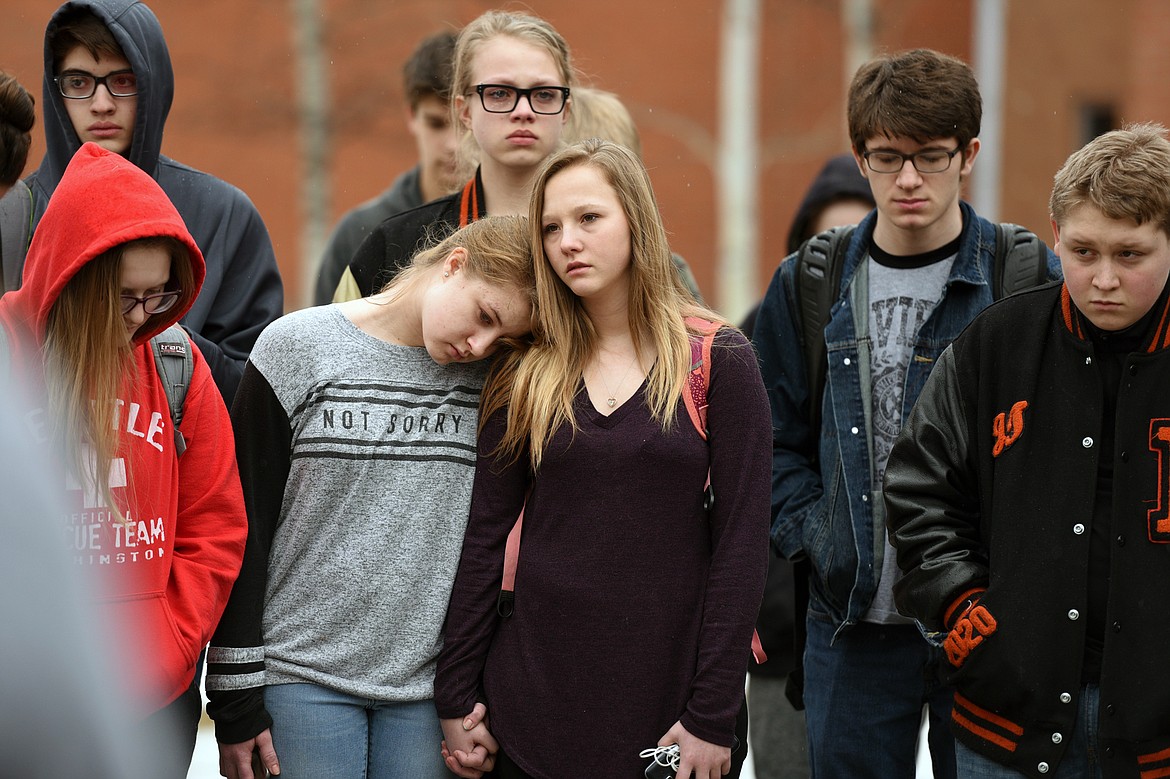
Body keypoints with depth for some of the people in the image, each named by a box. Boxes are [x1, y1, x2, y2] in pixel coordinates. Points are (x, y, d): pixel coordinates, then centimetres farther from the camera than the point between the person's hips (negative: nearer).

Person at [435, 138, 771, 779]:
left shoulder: (718, 360, -3)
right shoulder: (526, 372, 5)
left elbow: (741, 541, -6)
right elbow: (484, 535, 6)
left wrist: (713, 715, -11)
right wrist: (455, 697, 1)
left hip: (668, 696, -2)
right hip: (534, 699, 2)